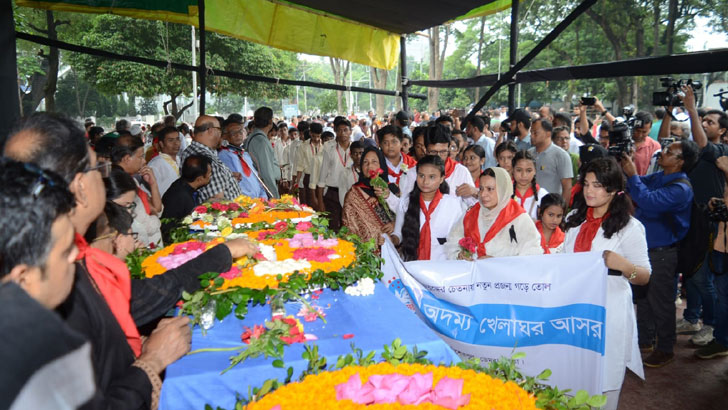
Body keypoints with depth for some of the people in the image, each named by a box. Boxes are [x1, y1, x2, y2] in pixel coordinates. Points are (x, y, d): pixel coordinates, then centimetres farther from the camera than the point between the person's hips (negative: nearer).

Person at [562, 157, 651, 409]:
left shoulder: (629, 227, -8)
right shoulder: (575, 219, 10)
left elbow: (645, 277, -8)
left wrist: (622, 265, -25)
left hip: (608, 312, -5)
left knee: (603, 378, 4)